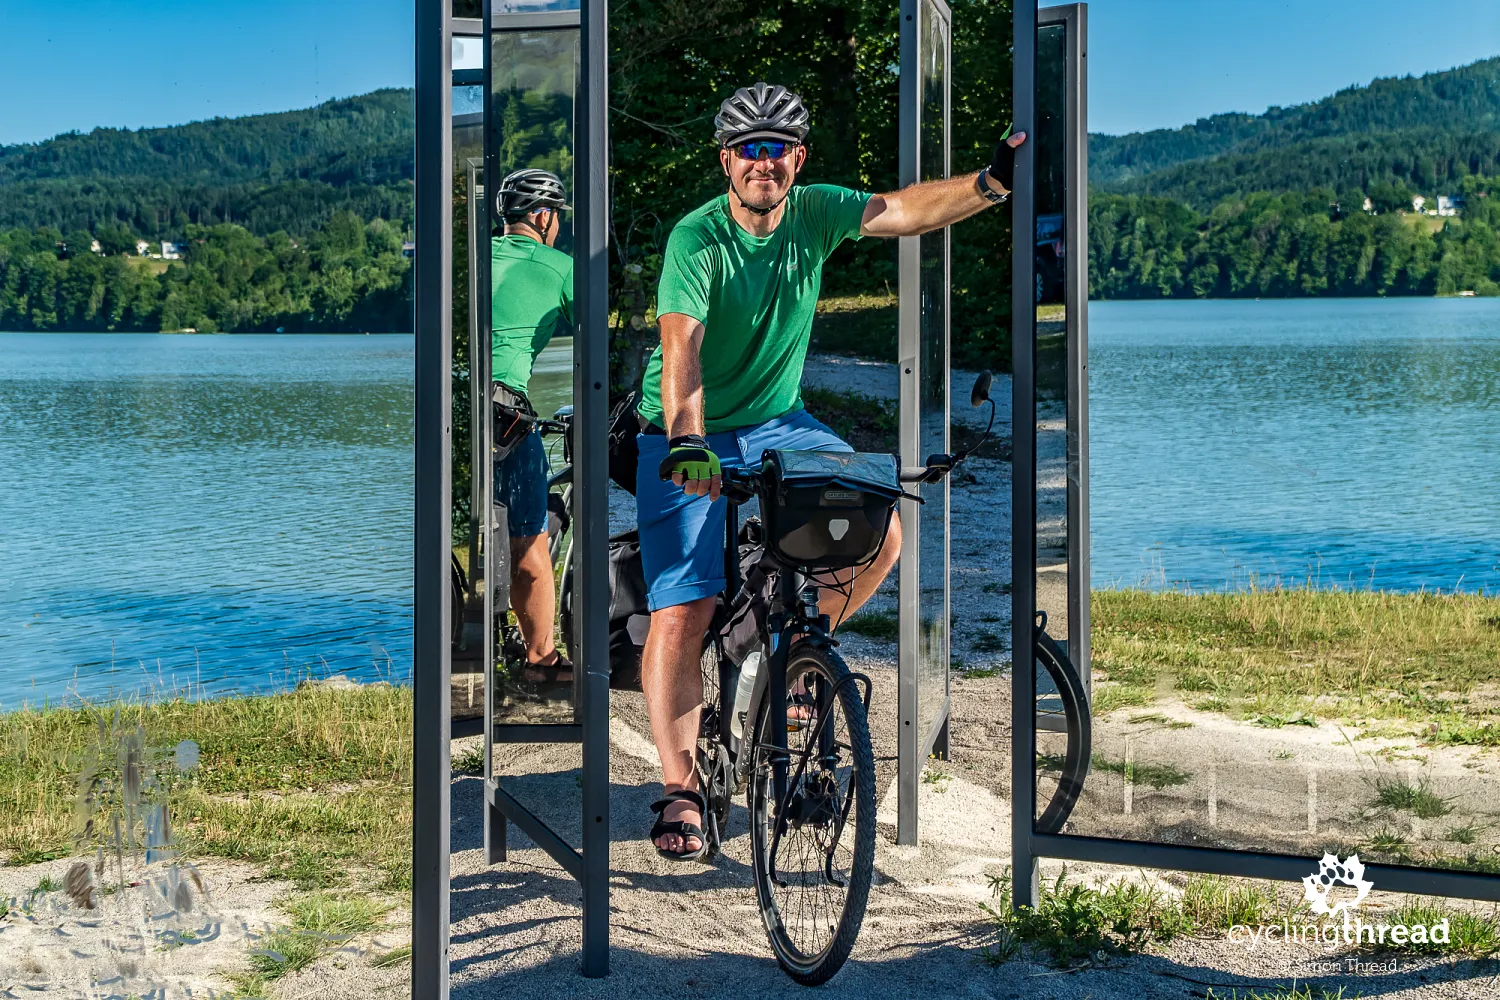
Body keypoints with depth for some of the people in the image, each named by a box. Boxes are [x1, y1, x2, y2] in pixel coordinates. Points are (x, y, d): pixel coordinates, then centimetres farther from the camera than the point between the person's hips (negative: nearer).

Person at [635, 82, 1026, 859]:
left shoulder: (814, 213, -7)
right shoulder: (696, 241, -21)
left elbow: (907, 211, -21)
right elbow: (681, 346, -35)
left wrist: (992, 181, -37)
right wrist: (686, 441, -50)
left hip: (778, 422, 4)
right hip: (688, 439, -4)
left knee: (879, 533, -16)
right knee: (682, 615, -11)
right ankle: (680, 788, 0)